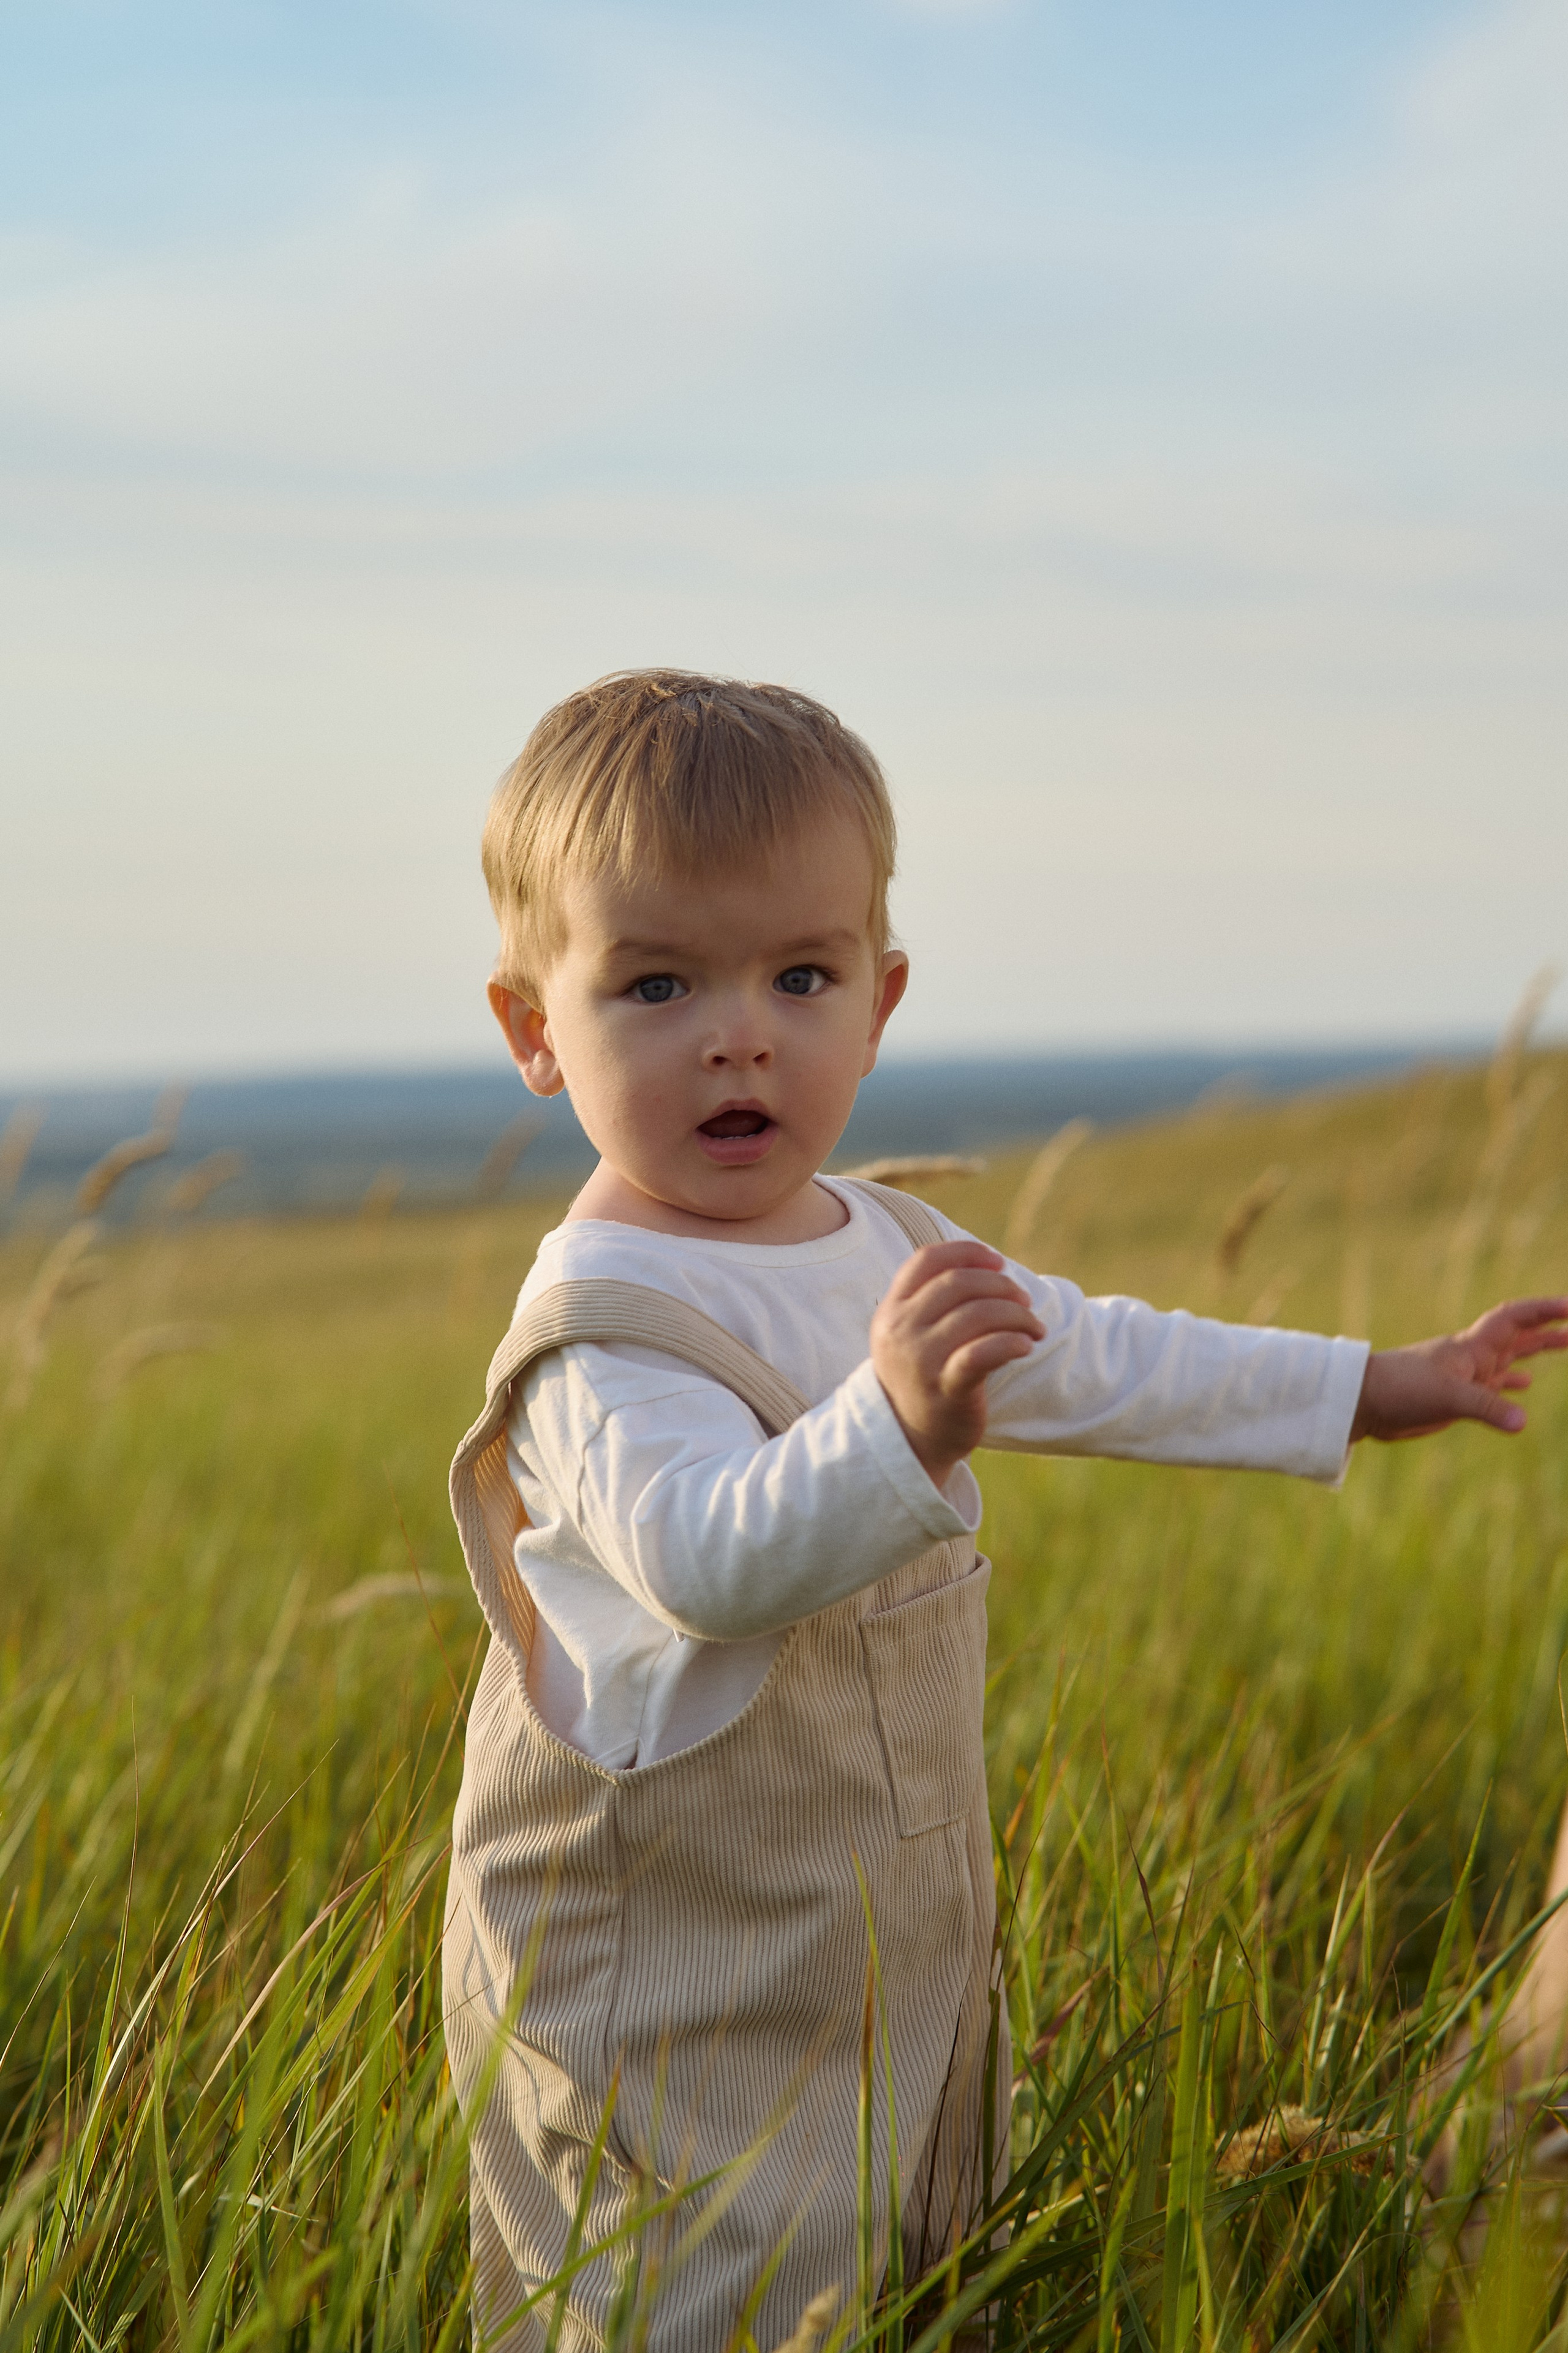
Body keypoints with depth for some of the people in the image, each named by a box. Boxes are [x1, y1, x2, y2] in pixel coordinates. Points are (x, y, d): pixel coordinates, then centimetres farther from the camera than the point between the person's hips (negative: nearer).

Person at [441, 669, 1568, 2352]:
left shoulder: (885, 1254, 7)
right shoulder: (604, 1324, -22)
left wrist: (1362, 1389, 26)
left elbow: (1094, 1361, 21)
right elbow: (704, 1554, -38)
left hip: (895, 1951, 9)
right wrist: (895, 1427, -55)